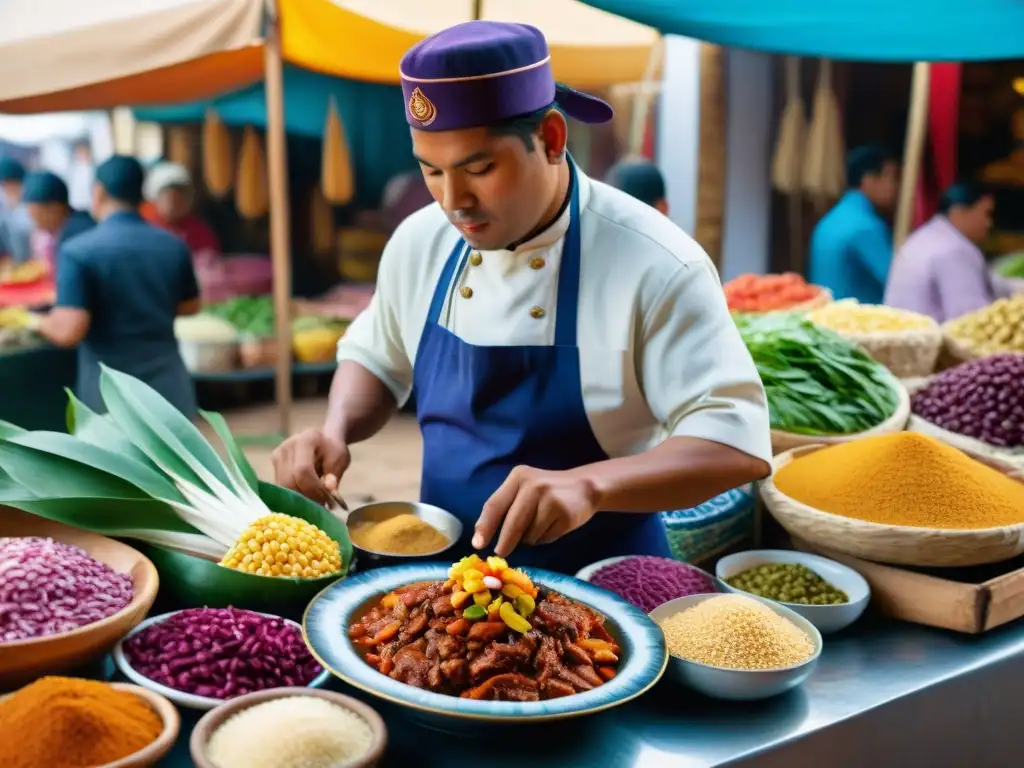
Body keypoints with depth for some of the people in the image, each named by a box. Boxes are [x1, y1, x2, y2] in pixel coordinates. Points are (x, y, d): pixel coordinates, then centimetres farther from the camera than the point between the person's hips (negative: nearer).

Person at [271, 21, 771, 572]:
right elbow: (375, 359, 15)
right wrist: (336, 431, -5)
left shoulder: (657, 265, -18)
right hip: (443, 572, 3)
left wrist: (589, 484, -37)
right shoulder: (419, 241, -1)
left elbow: (739, 441, -22)